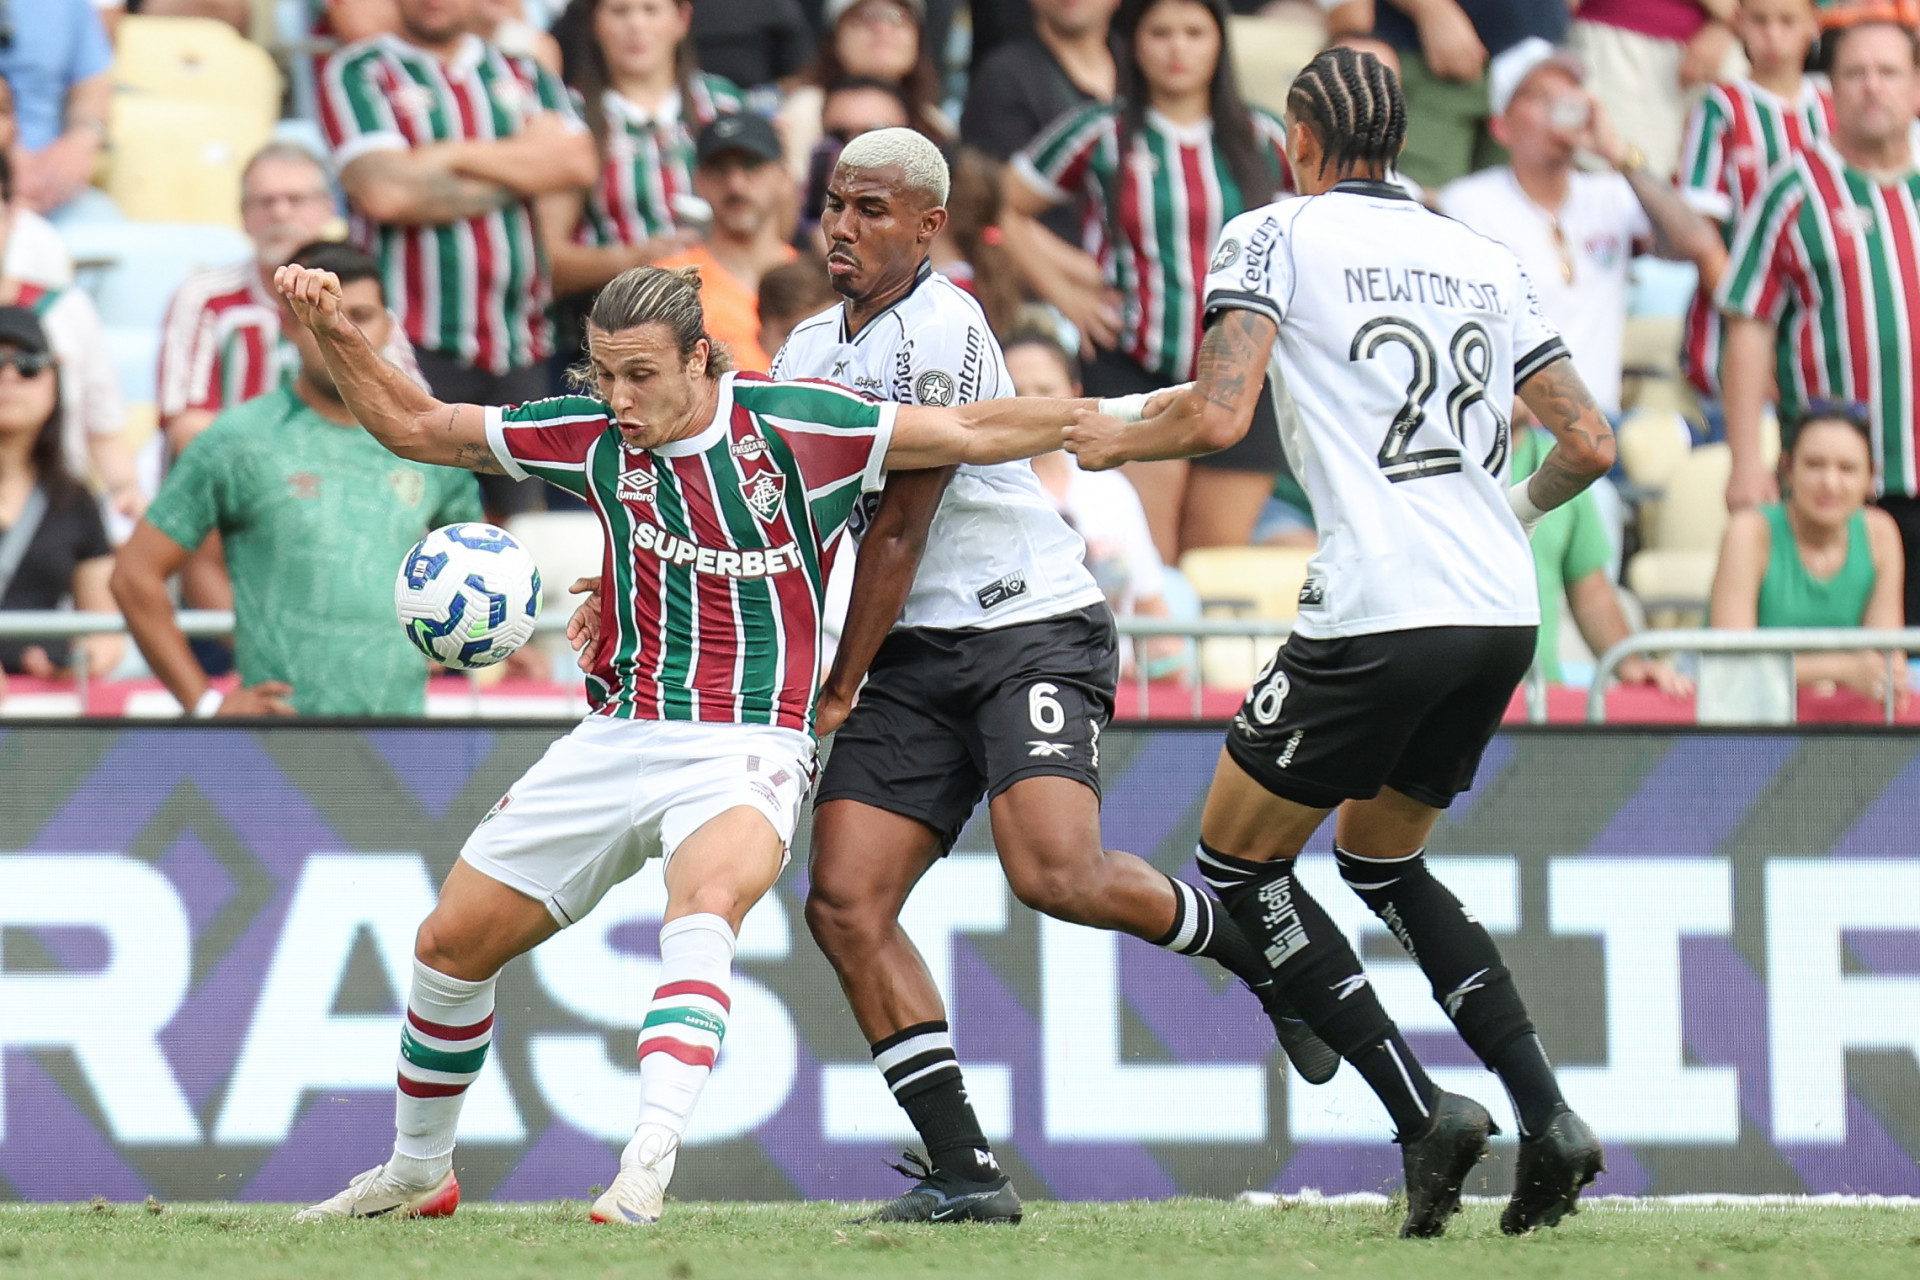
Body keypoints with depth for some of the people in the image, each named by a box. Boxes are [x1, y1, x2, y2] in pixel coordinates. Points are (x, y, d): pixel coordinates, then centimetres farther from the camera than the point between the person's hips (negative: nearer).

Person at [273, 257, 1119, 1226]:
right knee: (451, 943, 5)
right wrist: (332, 331, -4)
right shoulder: (593, 437, 1)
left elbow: (971, 433, -6)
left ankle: (646, 1169, -47)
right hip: (617, 737, 5)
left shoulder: (793, 425, -10)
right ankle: (417, 1174, 27)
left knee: (704, 906, -36)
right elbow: (410, 425, 9)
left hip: (747, 748, -5)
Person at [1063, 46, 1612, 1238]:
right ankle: (1550, 1117, 9)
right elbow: (1589, 441, 13)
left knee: (1239, 859, 11)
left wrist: (1111, 436, 9)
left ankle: (1424, 1112, -4)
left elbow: (1220, 414, -11)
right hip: (1503, 613, 6)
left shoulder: (1276, 234, 1)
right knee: (1380, 858, 25)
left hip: (1377, 614, -6)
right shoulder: (1486, 258, 16)